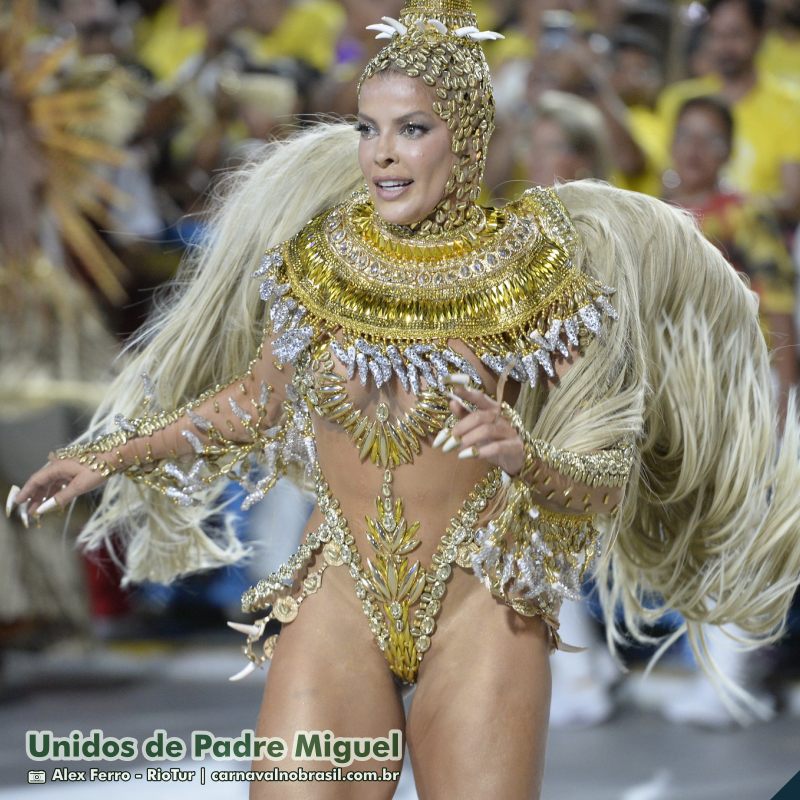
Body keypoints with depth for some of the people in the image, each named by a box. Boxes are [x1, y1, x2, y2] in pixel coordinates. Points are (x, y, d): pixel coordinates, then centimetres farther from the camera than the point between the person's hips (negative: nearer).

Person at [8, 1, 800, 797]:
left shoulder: (535, 275, -6)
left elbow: (605, 482, -6)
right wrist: (113, 456, 19)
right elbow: (258, 397, 18)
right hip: (338, 603, 2)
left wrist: (525, 455, -26)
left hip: (482, 604, -1)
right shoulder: (317, 261, 0)